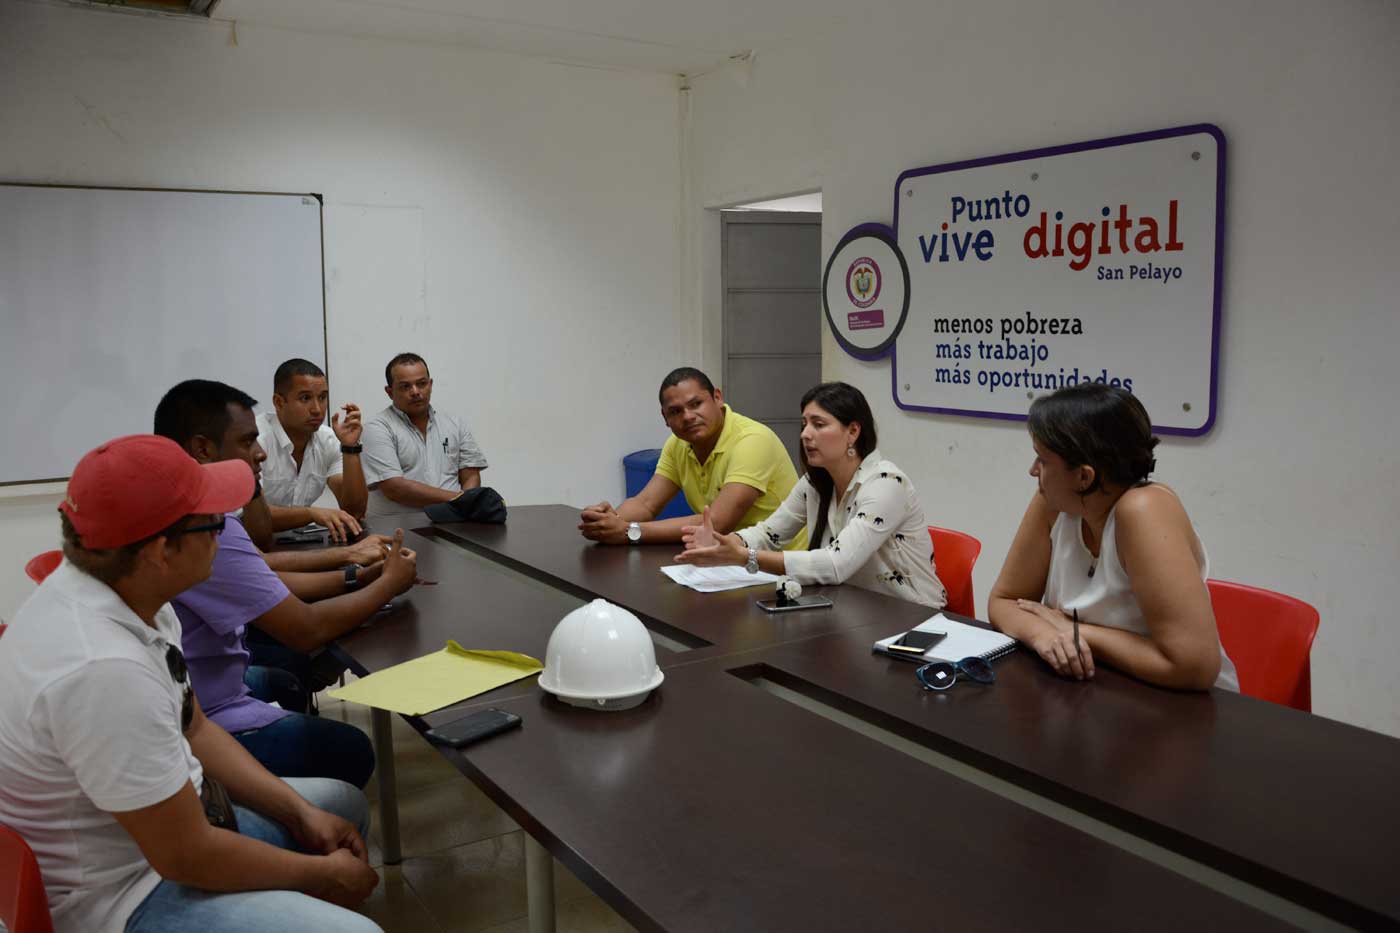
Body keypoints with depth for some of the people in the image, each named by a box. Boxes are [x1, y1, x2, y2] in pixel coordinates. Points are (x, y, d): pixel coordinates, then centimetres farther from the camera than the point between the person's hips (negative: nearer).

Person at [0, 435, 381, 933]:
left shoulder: (126, 591, -7)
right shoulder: (102, 668, -34)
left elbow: (194, 730, 7)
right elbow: (186, 856, -26)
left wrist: (302, 812, 0)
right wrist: (323, 875, -11)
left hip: (170, 816, 9)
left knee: (343, 804, 20)